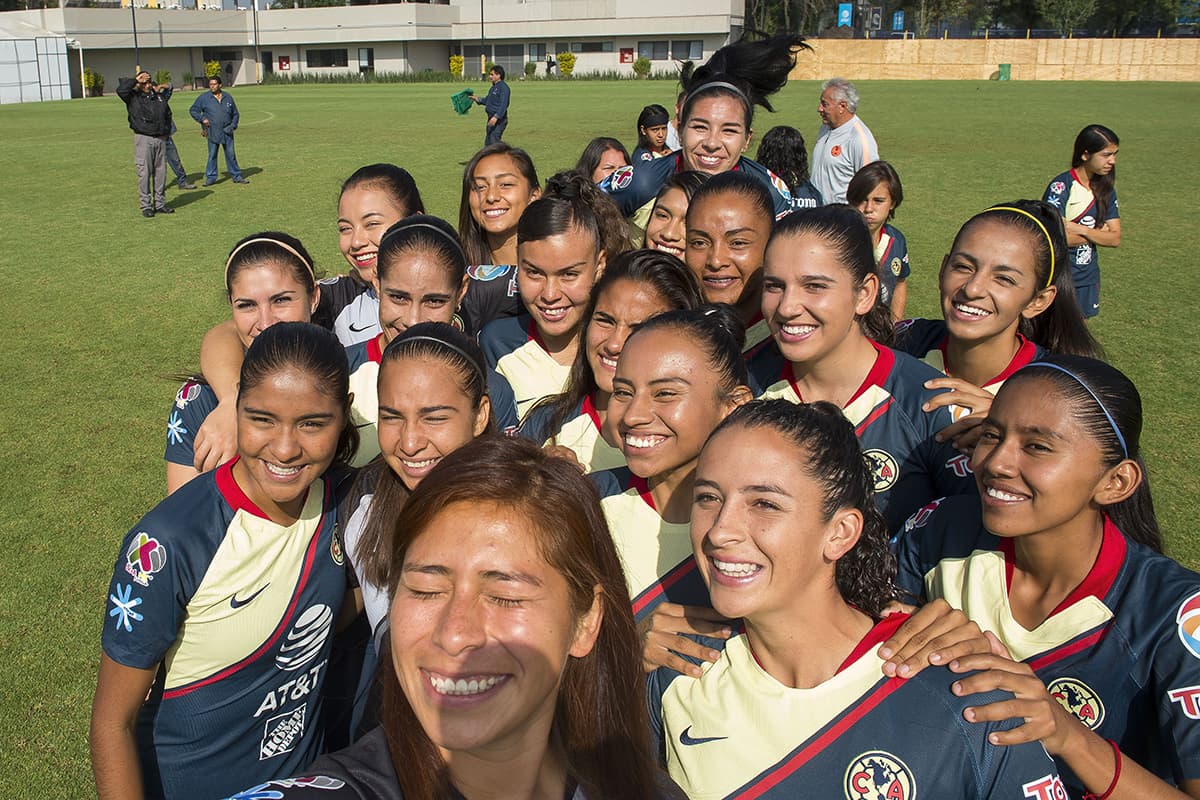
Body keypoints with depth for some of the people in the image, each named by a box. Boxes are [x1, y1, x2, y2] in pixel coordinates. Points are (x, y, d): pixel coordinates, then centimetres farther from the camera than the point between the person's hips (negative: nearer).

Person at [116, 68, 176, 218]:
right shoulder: (133, 97, 1)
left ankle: (160, 203, 15)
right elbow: (120, 89, -16)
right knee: (144, 173, -5)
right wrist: (135, 80, -9)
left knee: (160, 172, 7)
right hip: (143, 139, -4)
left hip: (160, 139, 4)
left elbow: (167, 115, 27)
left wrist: (166, 132, 18)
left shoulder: (160, 96, 14)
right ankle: (146, 206, -2)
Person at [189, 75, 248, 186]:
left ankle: (236, 176, 13)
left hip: (227, 131, 2)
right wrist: (202, 119, -5)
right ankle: (210, 177, 8)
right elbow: (193, 110, 9)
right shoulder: (204, 97, 2)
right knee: (212, 155, 1)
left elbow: (235, 114, 18)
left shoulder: (228, 97, 10)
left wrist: (233, 125, 4)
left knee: (231, 154, 5)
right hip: (213, 132, -2)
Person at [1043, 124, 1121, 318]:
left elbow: (1115, 239, 0)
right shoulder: (1060, 187, -14)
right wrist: (1098, 232, -10)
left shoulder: (1105, 189, 6)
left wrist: (1080, 230, -16)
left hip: (1088, 276, 6)